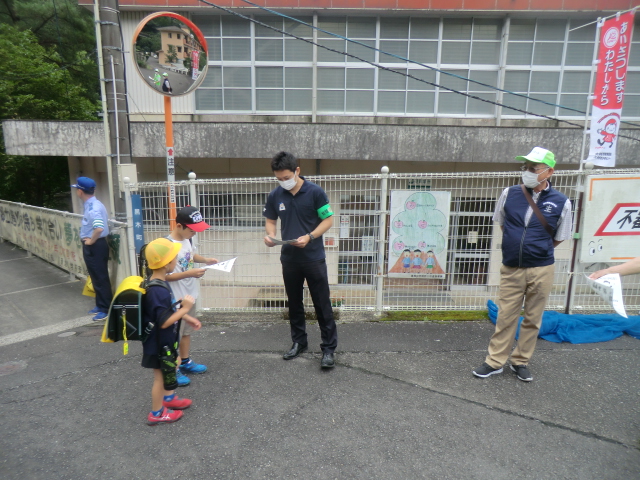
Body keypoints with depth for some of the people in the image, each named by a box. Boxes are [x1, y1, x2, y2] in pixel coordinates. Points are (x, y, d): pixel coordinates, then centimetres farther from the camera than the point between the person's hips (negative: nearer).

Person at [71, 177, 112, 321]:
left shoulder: (93, 207, -22)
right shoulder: (91, 204, 9)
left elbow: (99, 228, -36)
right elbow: (104, 222, 21)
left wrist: (91, 241, -20)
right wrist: (89, 240, 16)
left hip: (95, 246, -10)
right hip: (91, 246, 10)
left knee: (100, 278, -1)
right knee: (96, 277, 19)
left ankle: (106, 309, 9)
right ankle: (100, 305, 31)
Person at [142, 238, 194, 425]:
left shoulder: (157, 284, -1)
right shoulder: (158, 291, -32)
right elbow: (164, 322, -31)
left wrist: (186, 317, 12)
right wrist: (185, 308, -26)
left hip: (164, 341, 10)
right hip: (158, 343, -9)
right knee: (160, 376, 9)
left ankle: (168, 398, 47)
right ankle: (156, 413, 28)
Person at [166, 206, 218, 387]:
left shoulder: (187, 239, 0)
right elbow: (164, 276, -23)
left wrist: (206, 260, 3)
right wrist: (189, 273, -28)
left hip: (189, 295, 9)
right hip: (175, 299, -8)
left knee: (187, 331, 22)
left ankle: (185, 362, 39)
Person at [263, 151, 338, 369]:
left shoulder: (315, 192, -11)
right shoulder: (275, 195, -1)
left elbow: (328, 220, -8)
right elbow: (270, 220, 10)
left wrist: (309, 237, -21)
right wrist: (270, 235, -12)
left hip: (314, 258, -4)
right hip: (289, 258, 4)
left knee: (322, 304, 2)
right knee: (294, 303, 16)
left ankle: (329, 348, 14)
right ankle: (299, 342, 33)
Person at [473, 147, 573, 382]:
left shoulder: (561, 202, -6)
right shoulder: (510, 194, -3)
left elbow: (558, 239, 6)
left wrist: (536, 249, 7)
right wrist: (516, 245, 9)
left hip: (541, 270, 0)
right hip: (511, 268, 1)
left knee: (532, 319, 12)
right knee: (505, 317, 8)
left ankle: (521, 361, 29)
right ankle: (495, 361, 21)